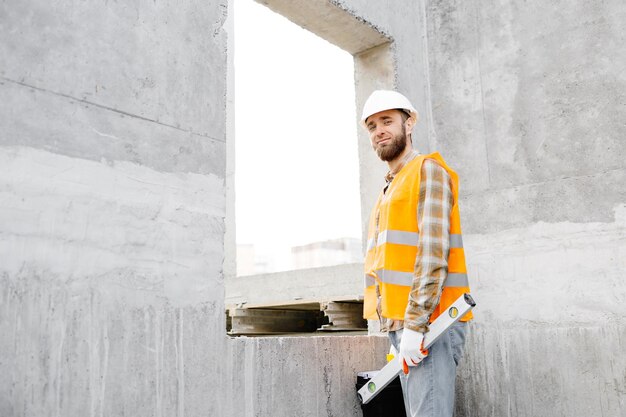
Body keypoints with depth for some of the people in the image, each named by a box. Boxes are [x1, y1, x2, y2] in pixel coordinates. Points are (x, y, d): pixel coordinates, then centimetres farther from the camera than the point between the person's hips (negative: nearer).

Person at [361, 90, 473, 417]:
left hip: (428, 321, -9)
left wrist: (415, 324, -20)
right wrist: (397, 326, 18)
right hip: (400, 323, 9)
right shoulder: (390, 187, 23)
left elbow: (434, 252, -15)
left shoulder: (428, 170, -3)